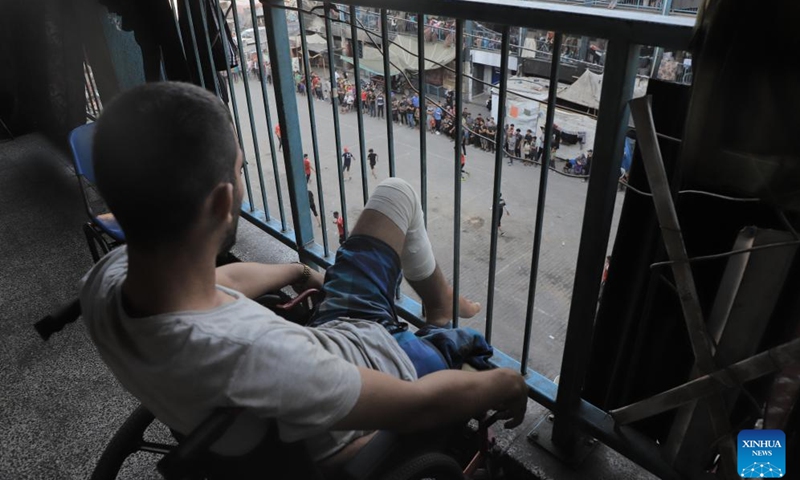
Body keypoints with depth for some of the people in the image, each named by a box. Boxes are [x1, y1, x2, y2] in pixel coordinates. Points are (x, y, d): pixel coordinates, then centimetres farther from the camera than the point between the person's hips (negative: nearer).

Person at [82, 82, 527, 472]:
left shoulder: (108, 277, -23)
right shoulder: (255, 355, -46)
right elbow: (419, 407, -29)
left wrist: (301, 272, 19)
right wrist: (506, 384, -9)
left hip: (331, 332, 6)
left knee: (397, 192, 16)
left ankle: (441, 304, 38)